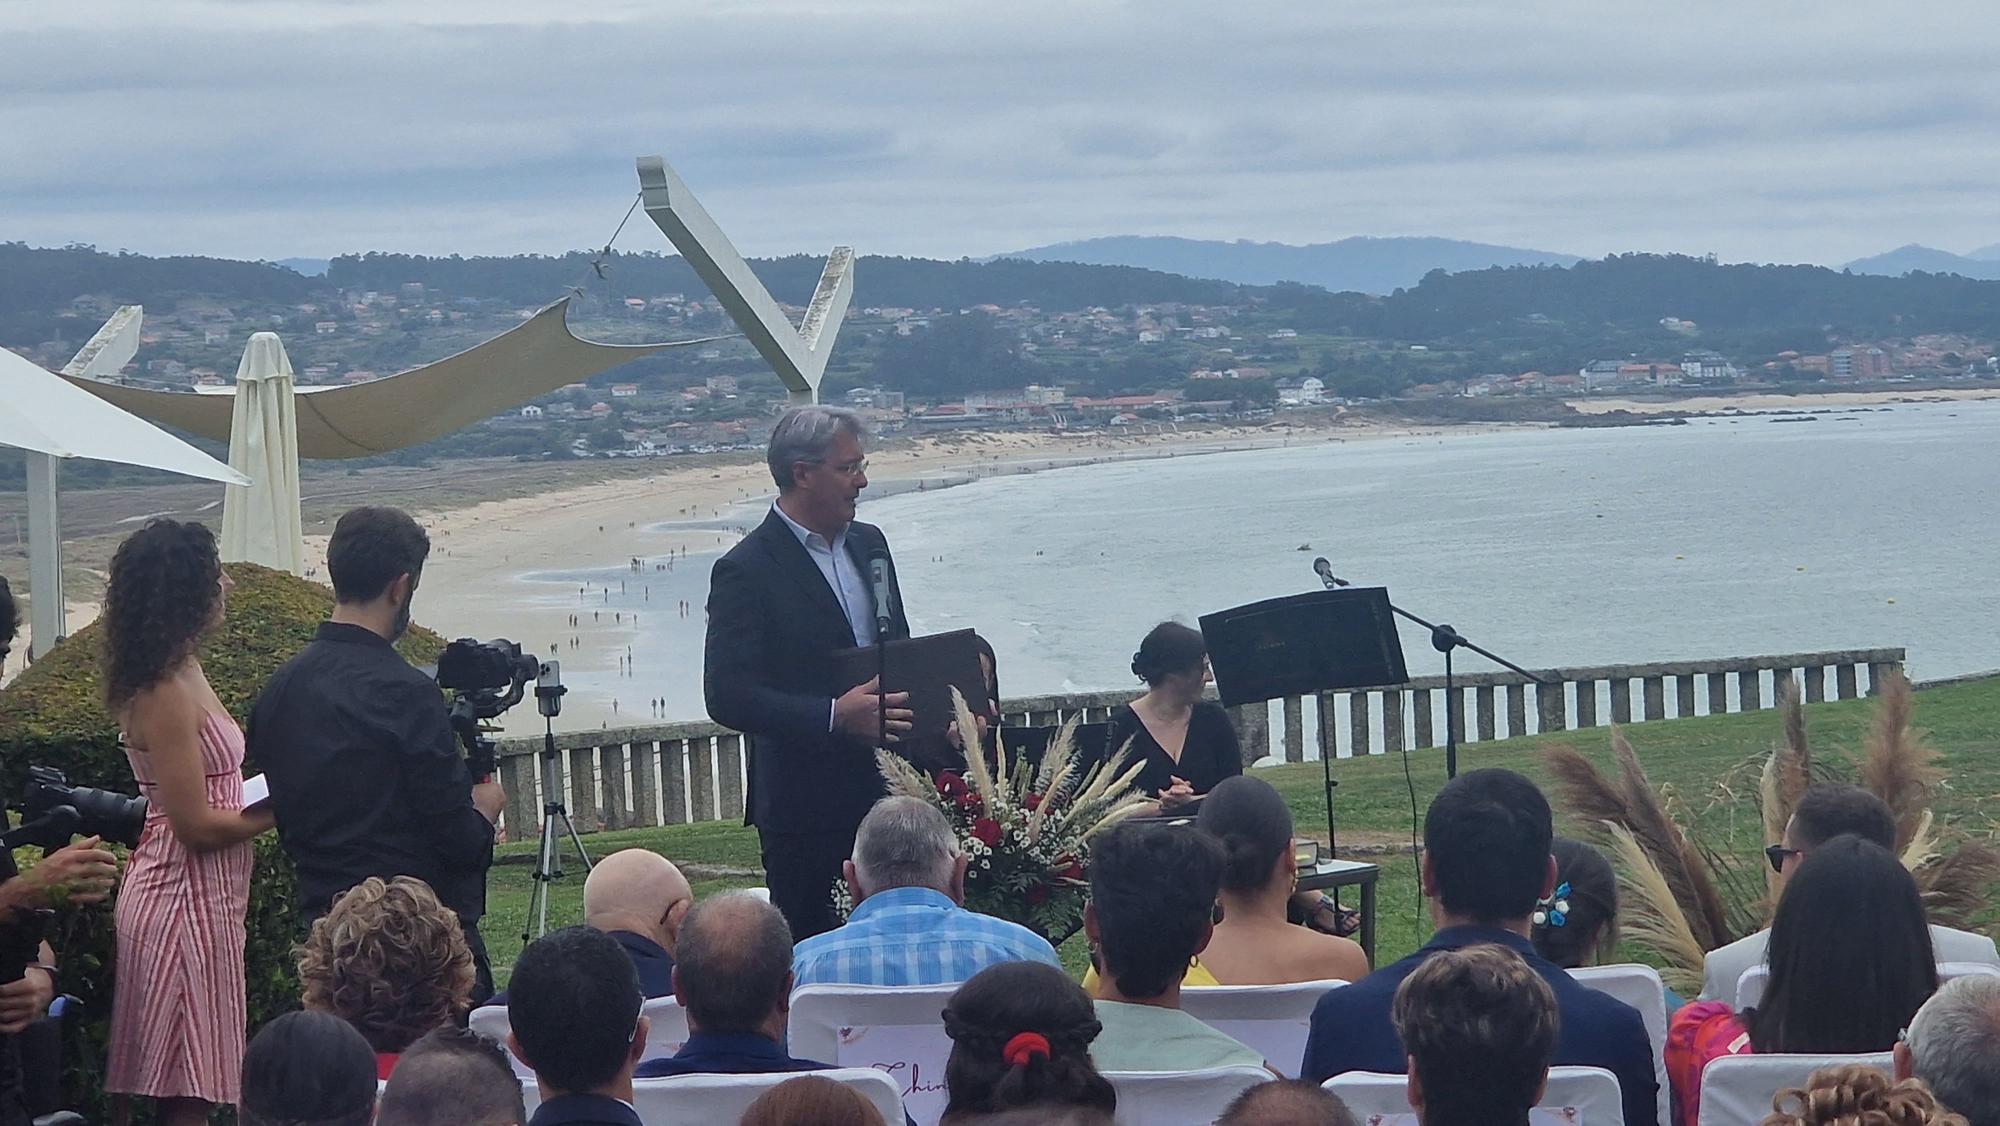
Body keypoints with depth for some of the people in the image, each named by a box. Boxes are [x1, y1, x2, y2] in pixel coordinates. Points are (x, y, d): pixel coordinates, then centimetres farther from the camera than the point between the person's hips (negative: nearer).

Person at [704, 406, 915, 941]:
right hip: (806, 810, -6)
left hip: (886, 791, 6)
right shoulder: (746, 571, -10)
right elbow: (728, 696, -16)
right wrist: (833, 716, -25)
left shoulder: (869, 543, 13)